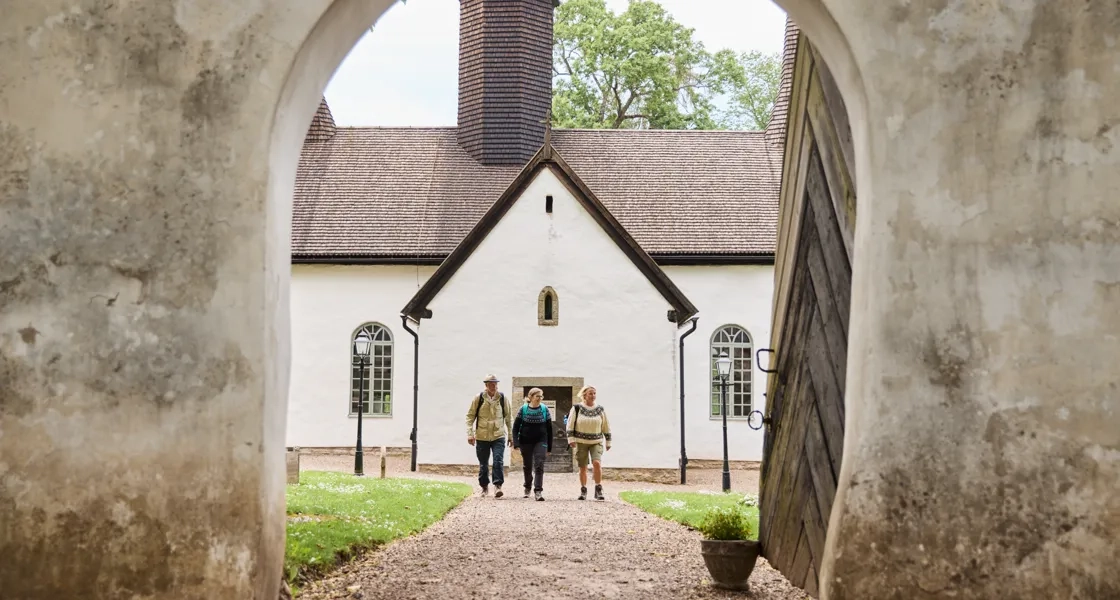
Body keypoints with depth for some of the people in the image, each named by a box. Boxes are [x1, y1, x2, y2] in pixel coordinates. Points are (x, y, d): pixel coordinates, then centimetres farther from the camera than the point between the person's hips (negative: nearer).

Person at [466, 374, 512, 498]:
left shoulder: (502, 398, 1)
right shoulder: (478, 398, -3)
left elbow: (508, 417, 10)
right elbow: (470, 416, 3)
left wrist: (511, 435, 11)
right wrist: (470, 434, -5)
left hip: (498, 436, 0)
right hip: (482, 436, 0)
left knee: (498, 461, -16)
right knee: (483, 464, 9)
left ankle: (498, 485, -12)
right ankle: (484, 487, 24)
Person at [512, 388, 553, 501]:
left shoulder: (545, 409, -1)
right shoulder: (523, 409, -3)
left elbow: (549, 429, 4)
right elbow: (516, 427, -2)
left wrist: (549, 447, 3)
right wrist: (516, 443, -13)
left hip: (540, 442, -1)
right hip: (525, 442, 1)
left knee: (539, 466, -13)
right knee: (527, 466, 13)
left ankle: (538, 491, -17)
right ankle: (527, 487, 35)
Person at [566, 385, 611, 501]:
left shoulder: (600, 410, 4)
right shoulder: (577, 408, -2)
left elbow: (606, 427, 11)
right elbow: (570, 425, 0)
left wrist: (608, 442, 12)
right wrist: (571, 439, -9)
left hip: (596, 441, 0)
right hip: (581, 442, 0)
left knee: (597, 463, -20)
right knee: (583, 468, 4)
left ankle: (598, 490, -12)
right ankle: (583, 491, 17)